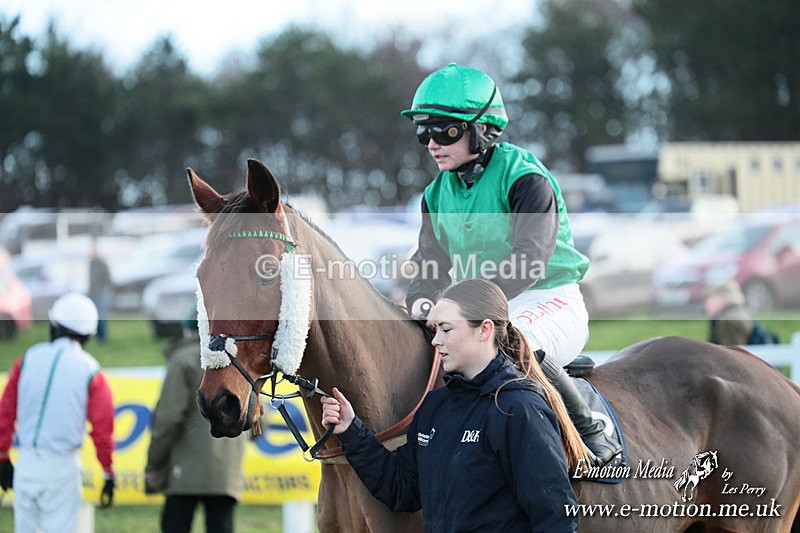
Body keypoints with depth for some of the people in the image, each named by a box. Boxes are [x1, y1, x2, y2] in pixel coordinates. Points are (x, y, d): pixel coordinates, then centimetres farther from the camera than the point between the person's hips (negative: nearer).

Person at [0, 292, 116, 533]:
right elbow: (102, 429, -6)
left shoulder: (28, 359, 2)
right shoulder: (90, 371, -5)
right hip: (62, 466, -2)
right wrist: (108, 474, 3)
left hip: (26, 463, 2)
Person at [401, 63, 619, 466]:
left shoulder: (524, 178, -14)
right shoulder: (438, 194, 9)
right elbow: (431, 264, 6)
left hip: (550, 301, -7)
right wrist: (421, 299, -18)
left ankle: (590, 430, -22)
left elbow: (530, 259, -26)